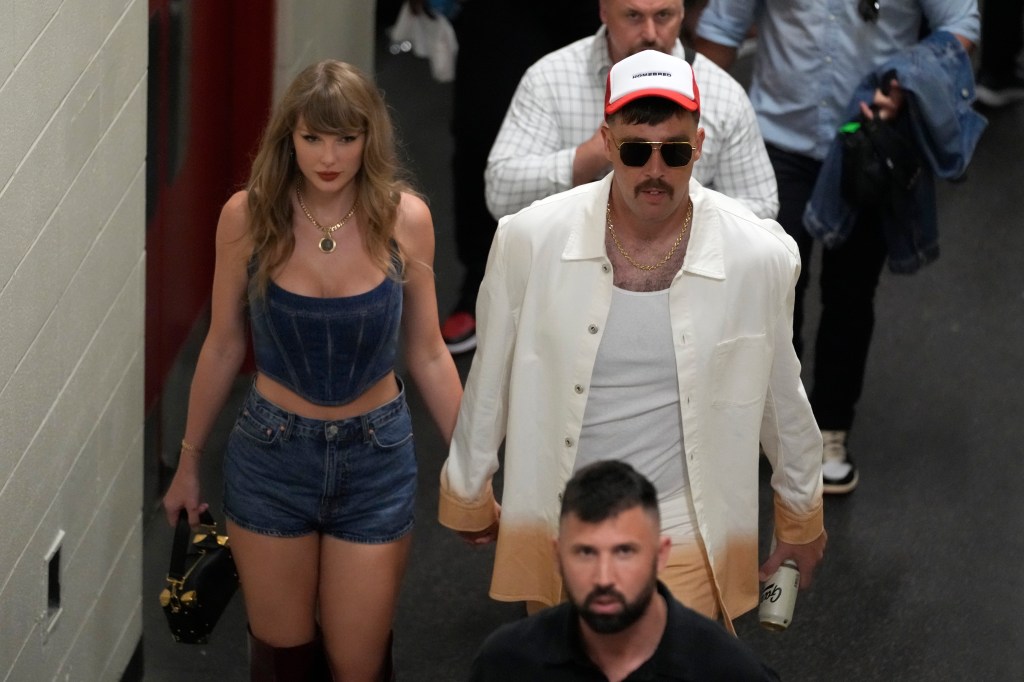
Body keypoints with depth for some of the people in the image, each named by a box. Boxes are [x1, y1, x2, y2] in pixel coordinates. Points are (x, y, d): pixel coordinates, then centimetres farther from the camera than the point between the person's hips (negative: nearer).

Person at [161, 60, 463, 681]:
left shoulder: (405, 219, -10)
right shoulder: (248, 216, -11)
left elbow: (428, 355, 0)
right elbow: (223, 346, 1)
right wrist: (190, 461, 9)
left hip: (376, 457, 0)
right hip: (272, 454, 0)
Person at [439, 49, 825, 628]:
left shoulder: (760, 256, -12)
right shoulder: (531, 240, -12)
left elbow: (782, 397, 4)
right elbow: (489, 384, 3)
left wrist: (803, 519, 16)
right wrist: (468, 496, 14)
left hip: (684, 539, -1)